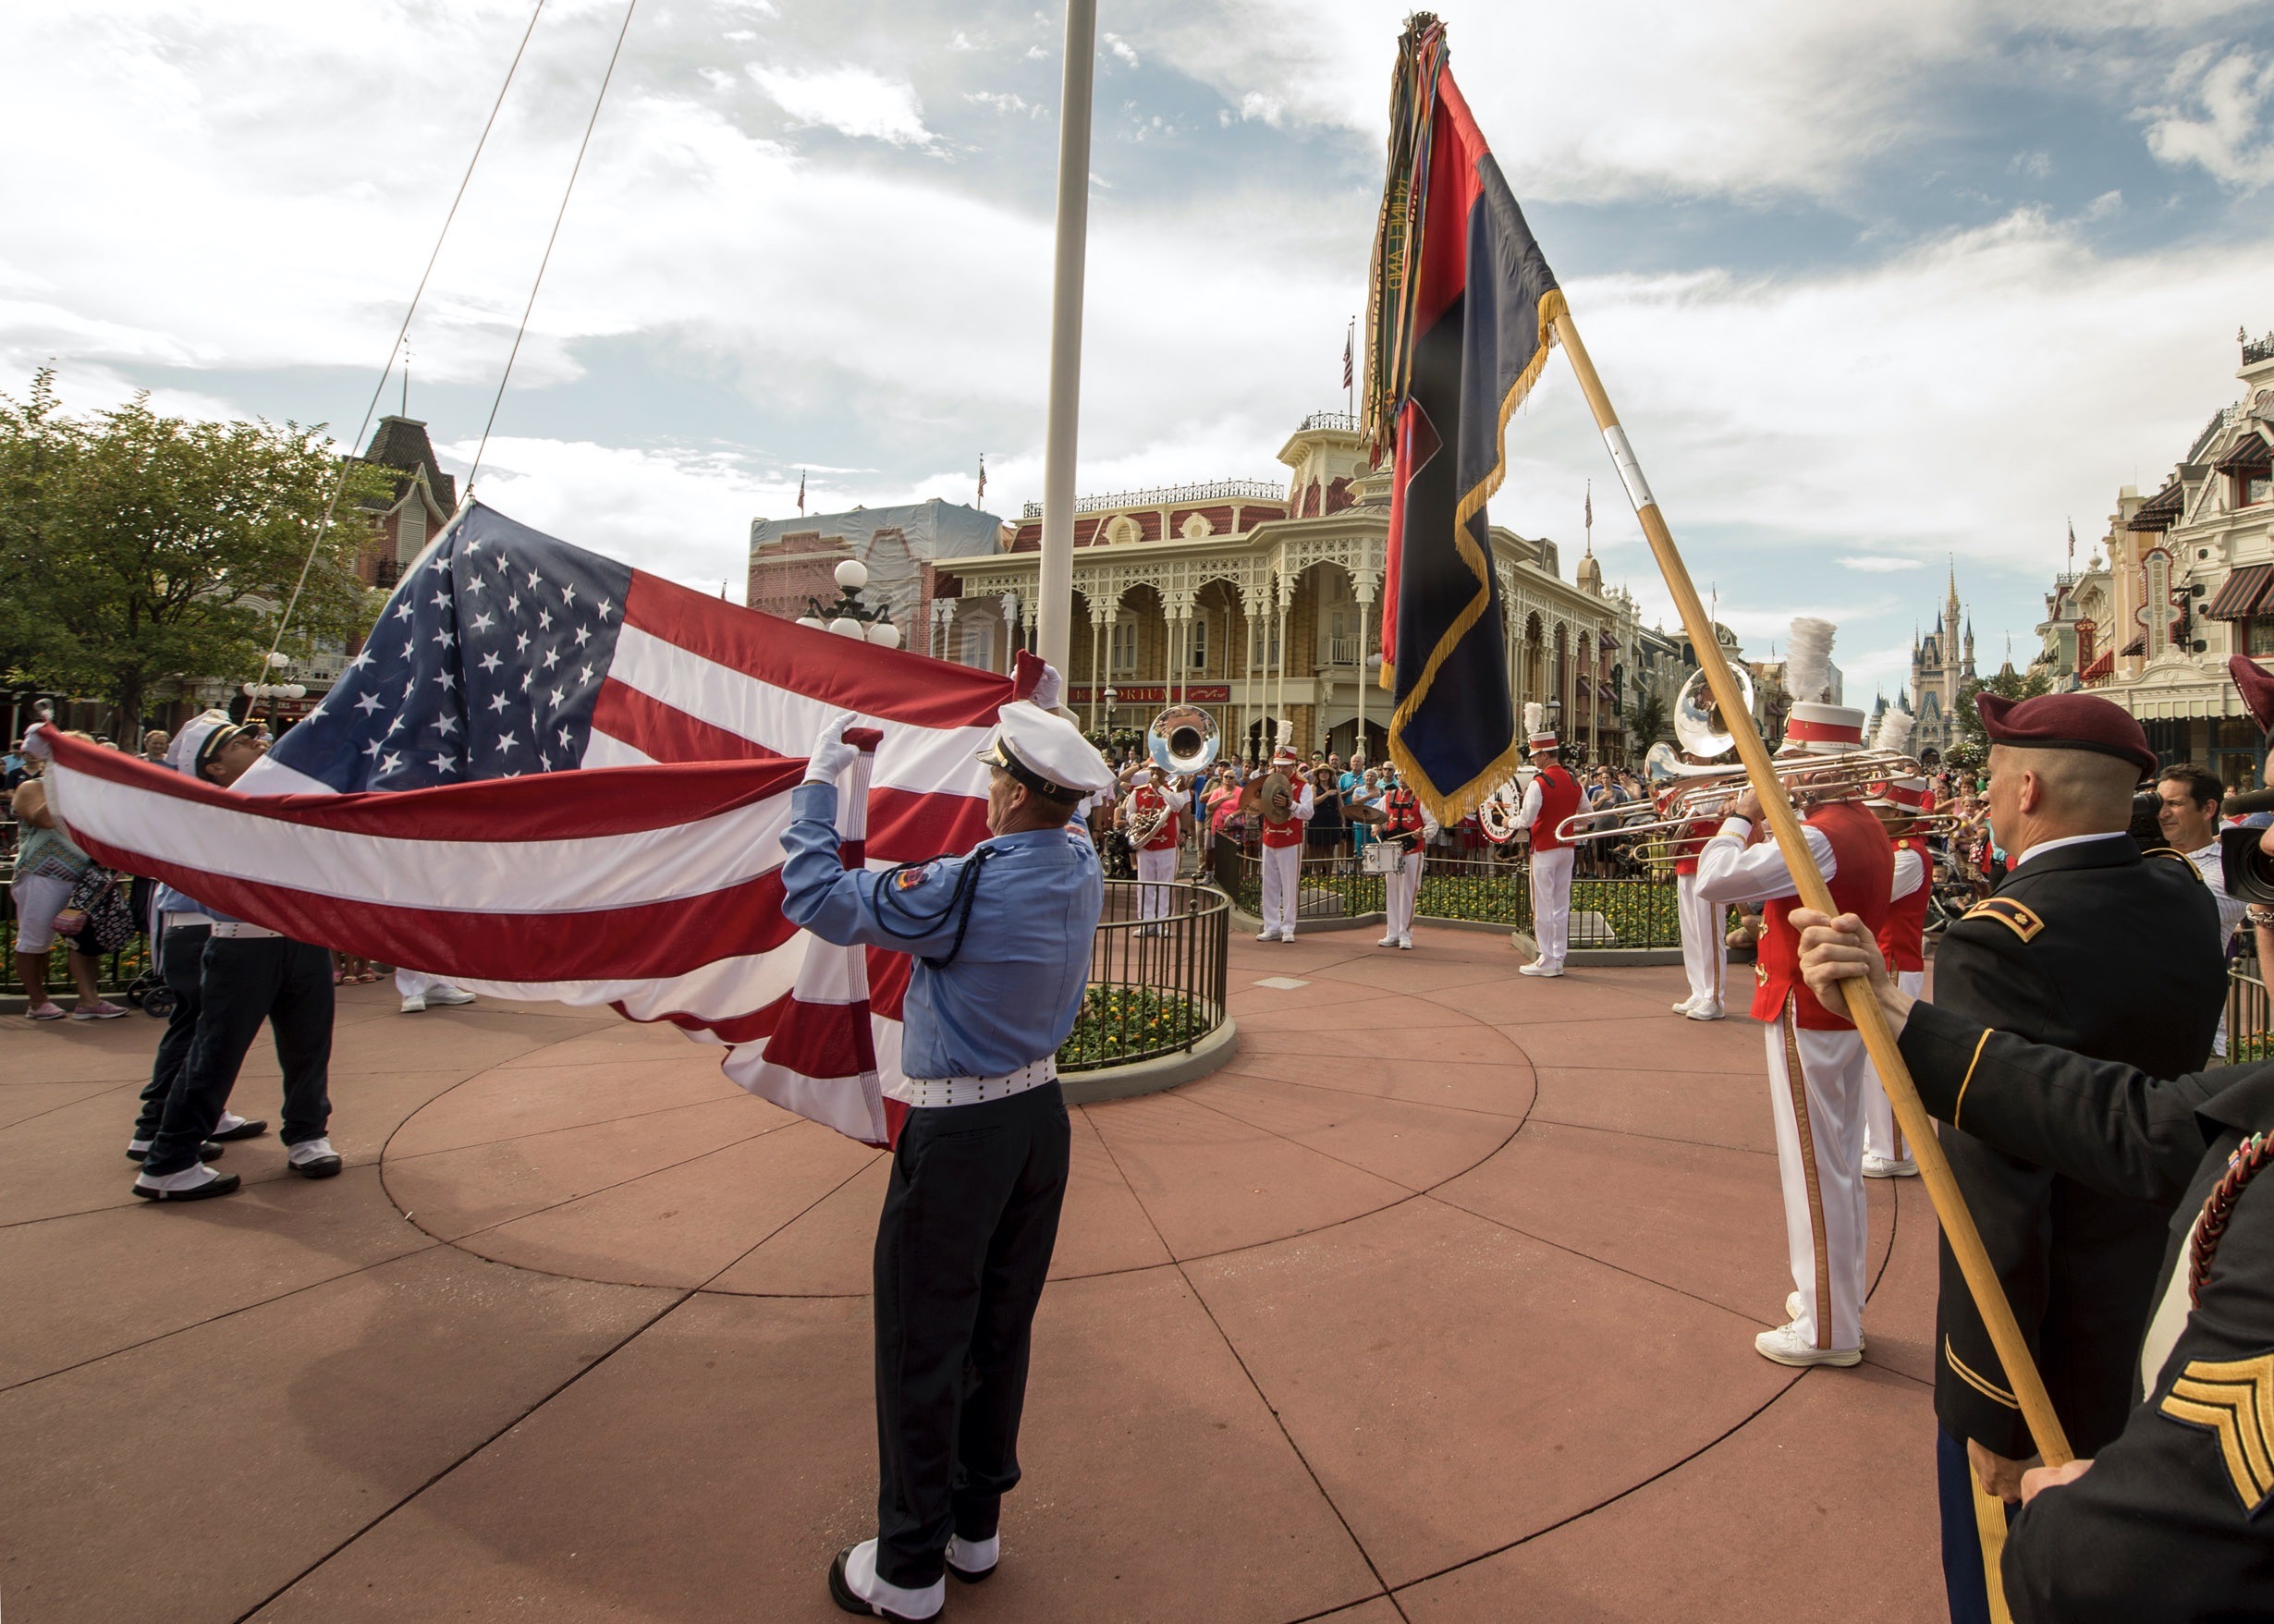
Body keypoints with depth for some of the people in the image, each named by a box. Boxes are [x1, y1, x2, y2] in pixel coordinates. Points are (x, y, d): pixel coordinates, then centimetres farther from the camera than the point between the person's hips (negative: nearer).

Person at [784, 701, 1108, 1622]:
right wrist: (1035, 732, 27)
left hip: (958, 1134, -7)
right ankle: (977, 1525, 37)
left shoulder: (965, 888, -25)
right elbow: (1063, 822, 21)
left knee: (922, 1346, 9)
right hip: (1040, 1114, 7)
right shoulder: (1083, 871, -5)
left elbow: (814, 896, -17)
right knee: (1001, 1329, 19)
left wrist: (819, 780, -5)